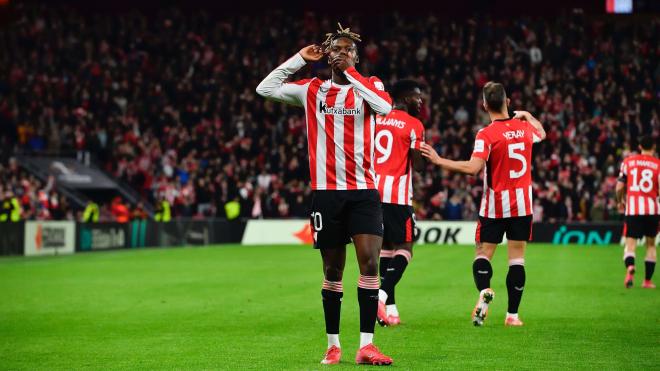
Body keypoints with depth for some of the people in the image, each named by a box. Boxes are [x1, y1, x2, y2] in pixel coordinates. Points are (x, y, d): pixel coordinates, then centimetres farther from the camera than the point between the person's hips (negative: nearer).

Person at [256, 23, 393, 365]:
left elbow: (385, 107, -17)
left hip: (364, 191, -1)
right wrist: (299, 59, 2)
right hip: (326, 191, 1)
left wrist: (350, 74, -14)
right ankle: (333, 345, 16)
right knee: (332, 269, 7)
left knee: (369, 262, -12)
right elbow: (265, 89, 4)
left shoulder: (369, 85, 5)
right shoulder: (312, 90, 9)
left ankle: (366, 345, -11)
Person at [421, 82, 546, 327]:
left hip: (494, 207, -3)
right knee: (517, 258, 5)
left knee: (483, 253, 6)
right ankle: (512, 314, 3)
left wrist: (438, 161, -20)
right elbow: (541, 133, 27)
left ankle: (484, 291, -23)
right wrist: (527, 116, 40)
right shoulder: (525, 128, 3)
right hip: (522, 205, 3)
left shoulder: (486, 134, -14)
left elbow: (473, 168, -24)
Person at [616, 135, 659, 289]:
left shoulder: (628, 161, 5)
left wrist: (621, 201, 24)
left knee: (630, 245, -4)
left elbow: (619, 187, 6)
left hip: (632, 209, 0)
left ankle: (630, 267, -35)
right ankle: (647, 280, 18)